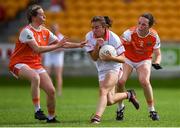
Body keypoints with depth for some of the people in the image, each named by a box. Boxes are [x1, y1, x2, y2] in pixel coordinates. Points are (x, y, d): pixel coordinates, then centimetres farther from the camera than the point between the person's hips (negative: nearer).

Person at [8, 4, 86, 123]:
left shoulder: (45, 32, 7)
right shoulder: (27, 31, -17)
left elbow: (61, 44, 15)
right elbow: (37, 49, -25)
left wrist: (78, 45, 5)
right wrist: (57, 46, -22)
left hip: (36, 64, 7)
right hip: (19, 63, -7)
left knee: (51, 90, -5)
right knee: (35, 77, -39)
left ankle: (51, 118, 16)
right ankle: (37, 111, -31)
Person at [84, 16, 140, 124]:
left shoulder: (113, 38, -20)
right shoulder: (89, 36, -9)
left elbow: (122, 59, -16)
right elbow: (94, 58, -12)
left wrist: (111, 58, -34)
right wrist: (97, 45, -29)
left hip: (114, 67, -5)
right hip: (101, 69, 5)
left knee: (103, 91, -26)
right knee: (109, 101, 4)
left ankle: (97, 117, -33)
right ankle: (129, 95, 31)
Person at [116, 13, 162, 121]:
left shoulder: (154, 36, -19)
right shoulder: (130, 33, -27)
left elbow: (158, 54, -6)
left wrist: (157, 63, -28)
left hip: (144, 60, 0)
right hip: (128, 59, 0)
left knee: (145, 81, -25)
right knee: (120, 81, -17)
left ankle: (152, 110, -7)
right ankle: (120, 107, 11)